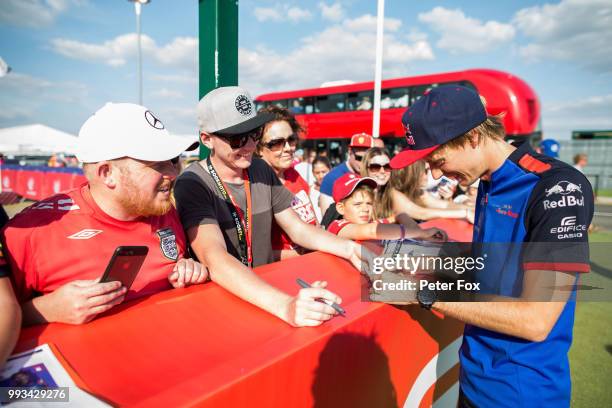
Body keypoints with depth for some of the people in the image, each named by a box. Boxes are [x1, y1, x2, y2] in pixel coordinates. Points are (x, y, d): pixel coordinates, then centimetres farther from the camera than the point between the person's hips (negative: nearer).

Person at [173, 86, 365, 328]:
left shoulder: (261, 170, 2)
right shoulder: (192, 184, -16)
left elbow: (298, 229, 5)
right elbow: (215, 259, -29)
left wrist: (349, 249, -12)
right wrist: (285, 306, -43)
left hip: (267, 287, 5)